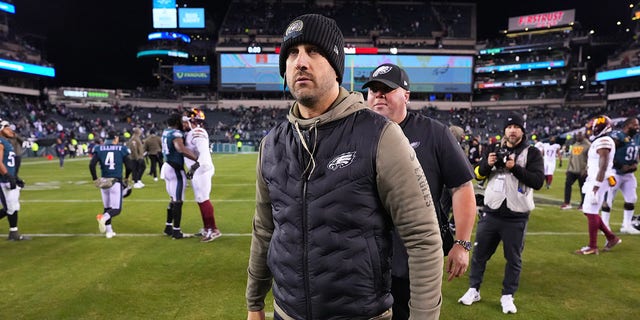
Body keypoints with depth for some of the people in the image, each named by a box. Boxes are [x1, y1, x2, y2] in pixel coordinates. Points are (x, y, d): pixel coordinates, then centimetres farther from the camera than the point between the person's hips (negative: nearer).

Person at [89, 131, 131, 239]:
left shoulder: (99, 149, 2)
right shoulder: (121, 149, -2)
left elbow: (92, 165, -8)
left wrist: (95, 179, 4)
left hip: (104, 181, 4)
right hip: (116, 182, -3)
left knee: (107, 207, 18)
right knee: (117, 209, 3)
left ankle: (109, 231, 21)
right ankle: (103, 217, -27)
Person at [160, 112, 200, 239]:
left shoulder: (166, 132, 10)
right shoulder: (176, 134, -18)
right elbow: (181, 149, -36)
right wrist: (197, 159, -35)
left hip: (167, 166, 10)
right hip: (175, 170, -10)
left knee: (173, 199, 20)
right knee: (178, 201, -1)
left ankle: (168, 227, 28)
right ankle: (176, 231, 6)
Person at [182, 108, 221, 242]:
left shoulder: (198, 133, -18)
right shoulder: (190, 133, 12)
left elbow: (204, 152, -32)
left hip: (201, 170, -10)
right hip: (198, 171, 10)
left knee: (203, 199, -7)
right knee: (200, 199, 14)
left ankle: (213, 230, -2)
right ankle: (206, 228, 24)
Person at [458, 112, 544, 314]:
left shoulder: (532, 153, -3)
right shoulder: (494, 149, 7)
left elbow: (538, 181, -13)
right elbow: (478, 174, 6)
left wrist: (515, 167, -23)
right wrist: (487, 164, -14)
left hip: (516, 217, -2)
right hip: (490, 212, 3)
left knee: (513, 258, 10)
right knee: (480, 253, 11)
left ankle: (507, 296, 26)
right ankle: (473, 290, 27)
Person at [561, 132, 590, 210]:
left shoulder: (588, 145, -8)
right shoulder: (573, 145, 14)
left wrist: (585, 169, -18)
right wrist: (568, 169, 16)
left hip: (582, 171, -6)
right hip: (572, 170, 6)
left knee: (582, 187, 3)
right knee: (567, 184, -3)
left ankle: (583, 204, 15)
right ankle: (567, 203, 0)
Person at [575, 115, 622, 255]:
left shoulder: (603, 142, -17)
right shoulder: (598, 141, 14)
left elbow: (603, 167, -22)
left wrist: (595, 188, -23)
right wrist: (588, 183, 22)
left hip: (598, 182, -10)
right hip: (593, 180, 10)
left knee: (591, 212, -3)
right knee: (588, 211, 15)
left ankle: (592, 247, 6)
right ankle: (611, 237, 25)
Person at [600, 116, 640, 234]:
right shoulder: (617, 137, -18)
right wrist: (621, 166, -20)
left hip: (628, 174, 8)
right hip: (615, 173, -8)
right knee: (609, 199, -1)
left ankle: (626, 225, 20)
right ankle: (605, 225, 8)